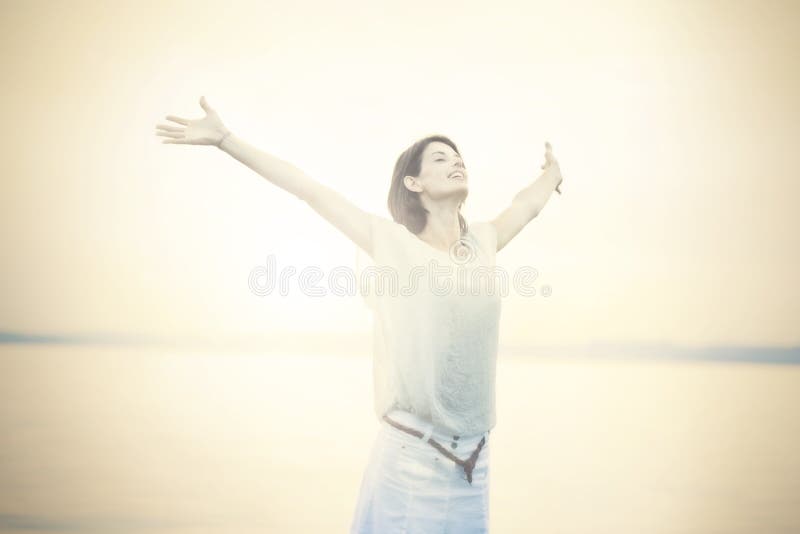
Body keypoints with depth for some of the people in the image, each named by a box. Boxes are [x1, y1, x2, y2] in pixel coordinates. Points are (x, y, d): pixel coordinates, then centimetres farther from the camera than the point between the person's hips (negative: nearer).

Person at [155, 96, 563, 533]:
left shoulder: (484, 241, 8)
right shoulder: (390, 240, -3)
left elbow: (527, 205, 29)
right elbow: (308, 189, -3)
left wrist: (552, 172, 48)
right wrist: (224, 139, -1)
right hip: (409, 453, -4)